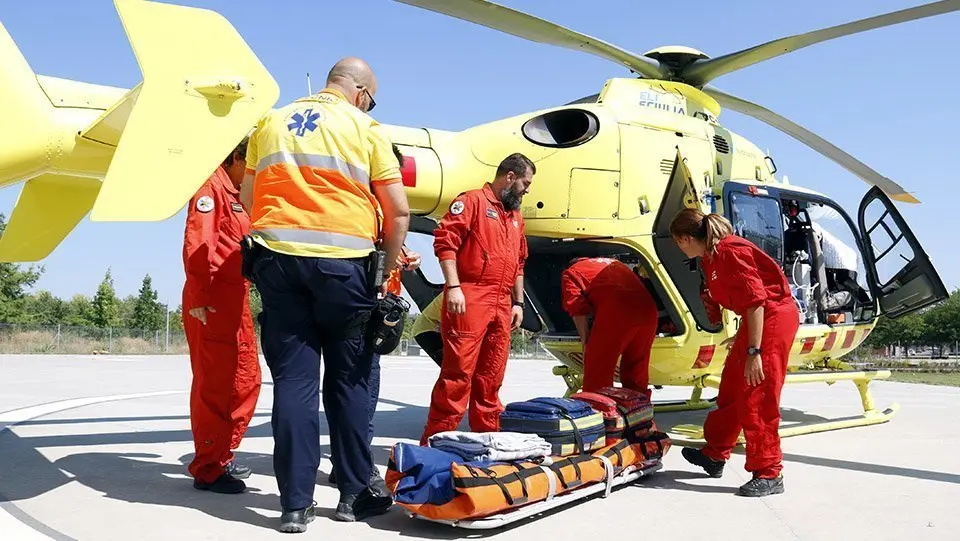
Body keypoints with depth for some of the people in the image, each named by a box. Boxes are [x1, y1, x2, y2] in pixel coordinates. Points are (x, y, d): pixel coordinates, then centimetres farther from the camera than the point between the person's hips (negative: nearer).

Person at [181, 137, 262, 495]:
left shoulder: (238, 196, 22)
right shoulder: (213, 185, -6)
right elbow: (197, 243, -17)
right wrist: (199, 298, -22)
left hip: (236, 300, 10)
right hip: (212, 302, -10)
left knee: (246, 381, 13)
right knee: (214, 384, -5)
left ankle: (222, 456, 25)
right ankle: (207, 470, 3)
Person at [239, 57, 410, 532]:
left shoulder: (270, 123, 16)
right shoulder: (365, 128, 4)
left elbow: (247, 198, 19)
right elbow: (398, 210, 0)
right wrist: (388, 266, 11)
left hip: (277, 260, 3)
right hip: (344, 263, -3)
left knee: (292, 381, 4)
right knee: (349, 382, 8)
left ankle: (296, 503, 5)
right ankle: (355, 493, 16)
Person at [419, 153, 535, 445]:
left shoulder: (516, 217, 24)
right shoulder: (472, 201, 1)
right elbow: (445, 241, -9)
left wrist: (518, 302, 20)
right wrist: (453, 287, -17)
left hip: (502, 305, 7)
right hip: (470, 299, -7)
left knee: (491, 377, 9)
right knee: (459, 371, -9)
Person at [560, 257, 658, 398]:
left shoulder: (570, 273, 19)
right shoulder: (612, 263, 39)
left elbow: (577, 308, 3)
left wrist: (585, 342, 6)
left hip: (616, 312, -6)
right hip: (648, 309, 6)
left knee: (597, 375, 3)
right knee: (635, 377, 19)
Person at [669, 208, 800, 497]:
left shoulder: (730, 251, -21)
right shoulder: (710, 256, 8)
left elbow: (755, 301, -25)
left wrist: (754, 352, -27)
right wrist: (742, 337, 18)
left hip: (773, 316, -10)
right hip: (755, 319, 10)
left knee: (756, 398, -8)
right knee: (731, 389, 17)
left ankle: (768, 475, 1)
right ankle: (714, 455, 31)